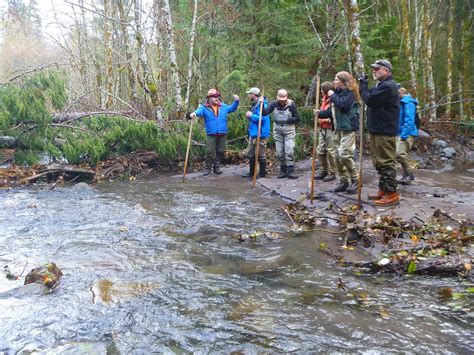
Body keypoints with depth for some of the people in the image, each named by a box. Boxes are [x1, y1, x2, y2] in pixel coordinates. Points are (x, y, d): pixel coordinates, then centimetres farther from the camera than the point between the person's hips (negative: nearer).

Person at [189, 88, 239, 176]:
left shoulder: (223, 106, 10)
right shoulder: (205, 107, -3)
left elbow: (232, 108, 22)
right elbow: (199, 111, -23)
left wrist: (236, 101, 6)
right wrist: (194, 113, -46)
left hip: (222, 134, 4)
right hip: (211, 135, -3)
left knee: (220, 152, 8)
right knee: (210, 152, -3)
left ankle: (217, 167, 22)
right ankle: (207, 168, 11)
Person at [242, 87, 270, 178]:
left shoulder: (261, 105, -17)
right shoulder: (254, 105, 13)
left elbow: (263, 118, -26)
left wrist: (251, 115, -16)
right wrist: (249, 116, 4)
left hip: (260, 135, -10)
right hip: (253, 134, 10)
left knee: (261, 155, 0)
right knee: (250, 154, 16)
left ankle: (262, 174, 10)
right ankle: (251, 172, 26)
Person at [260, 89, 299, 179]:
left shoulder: (291, 104, -8)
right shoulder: (274, 103, -1)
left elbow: (297, 118, -5)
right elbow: (265, 112, -12)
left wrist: (287, 120, -19)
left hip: (289, 130, -3)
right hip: (277, 131, 3)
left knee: (289, 151, -10)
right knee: (279, 152, 6)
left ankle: (290, 171, -5)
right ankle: (283, 171, 17)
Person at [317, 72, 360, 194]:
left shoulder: (350, 93, -8)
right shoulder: (338, 93, 17)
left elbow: (342, 105, -25)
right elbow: (332, 111, 20)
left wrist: (332, 96, -12)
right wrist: (320, 113, 6)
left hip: (348, 128, -9)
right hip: (338, 128, 9)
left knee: (344, 155, -16)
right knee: (338, 156, 7)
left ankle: (355, 180, -1)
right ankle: (344, 181, 17)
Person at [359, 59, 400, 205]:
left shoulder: (388, 86, -15)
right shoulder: (382, 85, 20)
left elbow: (369, 99, -20)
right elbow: (371, 98, 18)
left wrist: (363, 84, -6)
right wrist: (363, 84, 6)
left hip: (385, 132, -11)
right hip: (377, 130, 11)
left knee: (386, 162, -7)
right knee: (379, 162, 16)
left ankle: (391, 194, -2)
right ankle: (383, 190, 25)